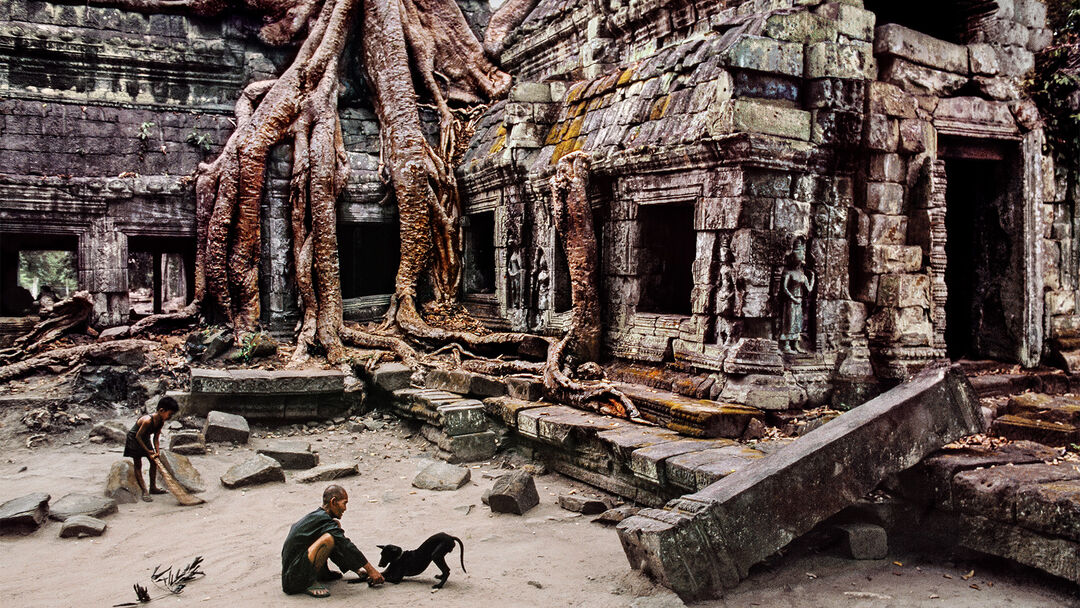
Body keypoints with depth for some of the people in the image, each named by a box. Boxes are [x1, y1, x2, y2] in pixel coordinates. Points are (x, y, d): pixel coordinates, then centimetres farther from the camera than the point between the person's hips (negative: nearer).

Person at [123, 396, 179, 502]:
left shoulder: (161, 422, -13)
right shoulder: (147, 420, -36)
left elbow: (156, 438, -4)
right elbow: (138, 436, -28)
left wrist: (157, 452, -14)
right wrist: (147, 451, -23)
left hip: (146, 439, 8)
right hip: (134, 440, -8)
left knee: (154, 461, 7)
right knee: (138, 465, -5)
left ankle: (153, 487, 17)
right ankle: (144, 491, -4)